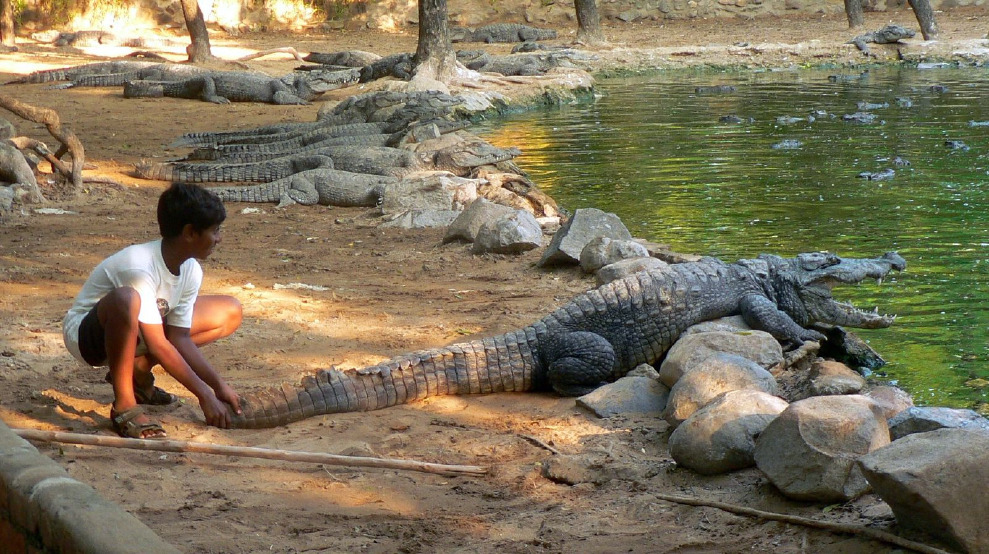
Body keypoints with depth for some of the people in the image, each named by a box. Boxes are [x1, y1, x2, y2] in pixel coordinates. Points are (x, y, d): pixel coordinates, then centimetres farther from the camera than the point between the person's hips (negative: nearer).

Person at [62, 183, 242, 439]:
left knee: (230, 313, 1)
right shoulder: (139, 268, -32)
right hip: (88, 333, -8)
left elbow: (179, 338, -6)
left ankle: (137, 370, 3)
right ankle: (124, 405, -28)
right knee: (126, 299, -43)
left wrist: (219, 385, -14)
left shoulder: (191, 271, -8)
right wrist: (205, 395, -29)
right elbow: (158, 345, -31)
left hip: (133, 334, 9)